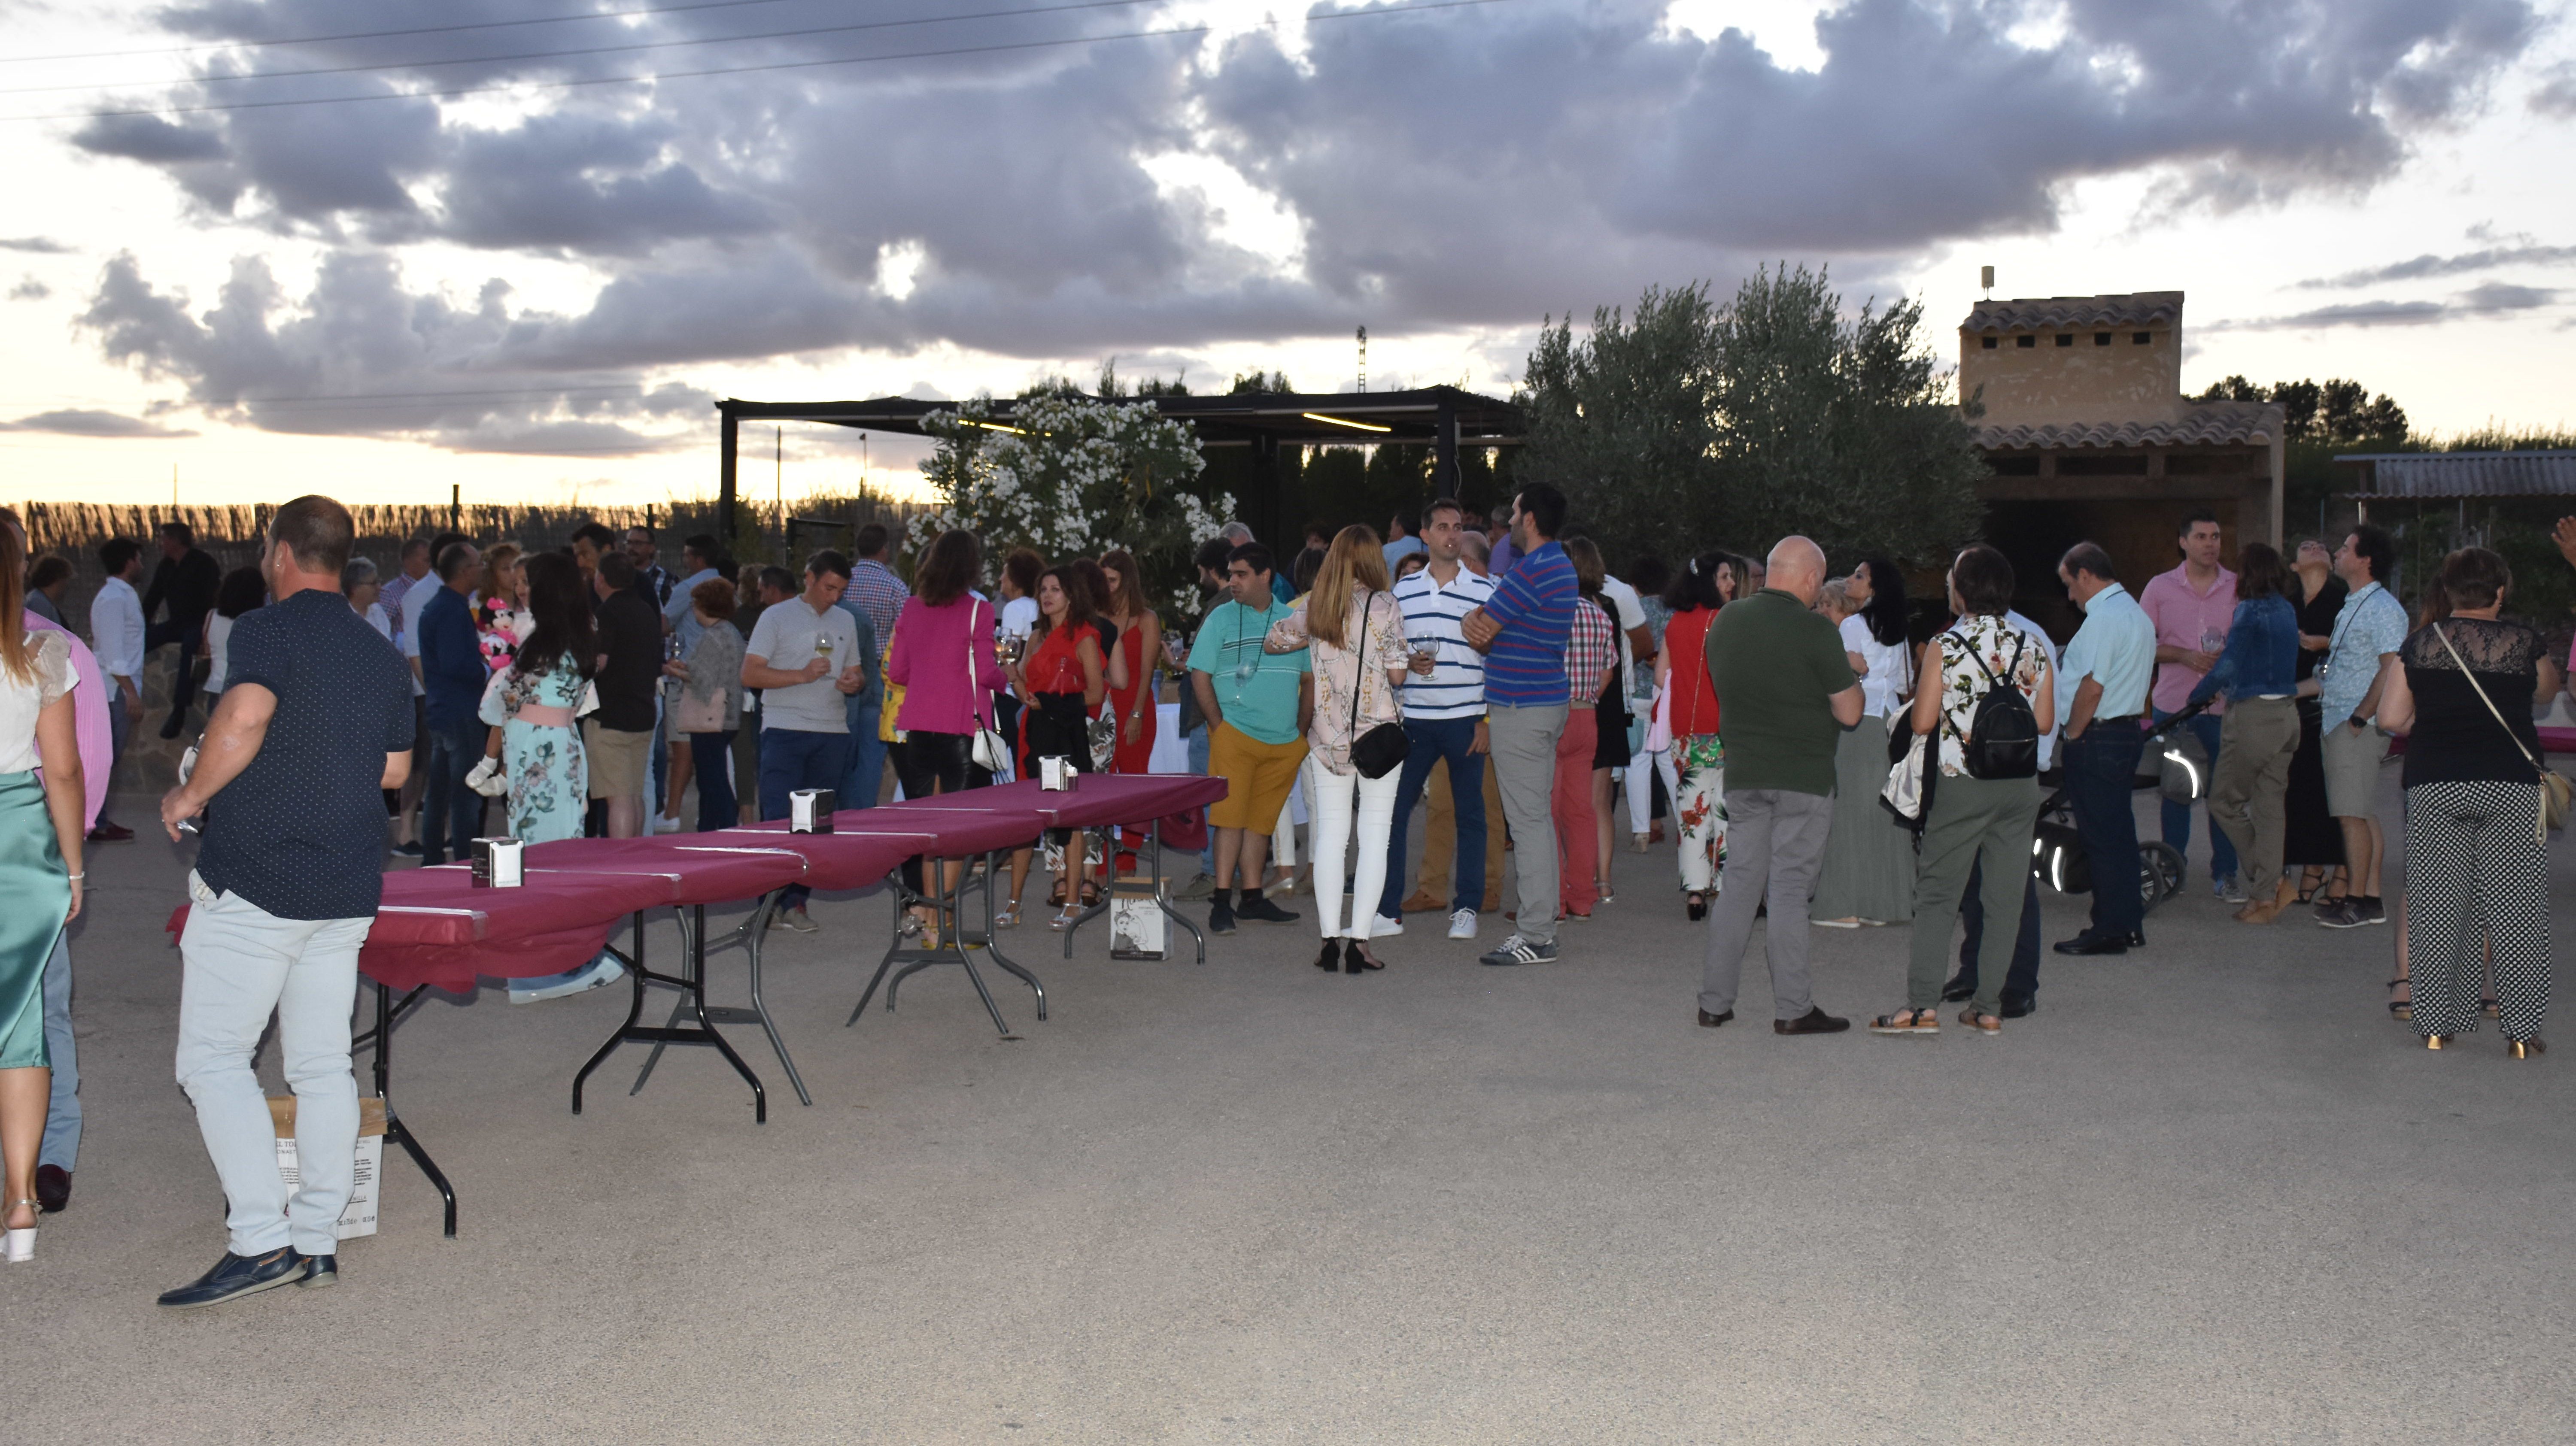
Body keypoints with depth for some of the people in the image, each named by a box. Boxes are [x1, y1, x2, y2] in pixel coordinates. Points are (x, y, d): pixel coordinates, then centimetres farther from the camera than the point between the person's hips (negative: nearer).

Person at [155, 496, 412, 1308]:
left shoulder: (268, 630, -9)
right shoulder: (382, 653, 13)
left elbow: (244, 719, -28)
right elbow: (395, 768, 18)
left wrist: (193, 795, -14)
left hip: (254, 883, -7)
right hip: (348, 890, 7)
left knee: (213, 1060, 0)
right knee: (322, 1065, 10)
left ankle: (260, 1241, -8)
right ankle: (318, 1241, 13)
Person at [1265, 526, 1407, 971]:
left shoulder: (1313, 609, 4)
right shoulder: (1386, 607, -7)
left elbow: (1271, 641, 19)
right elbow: (1397, 674, -7)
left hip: (1327, 736, 3)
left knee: (1330, 835, 7)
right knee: (1375, 836, 1)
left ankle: (1331, 939, 4)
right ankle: (1359, 940, -4)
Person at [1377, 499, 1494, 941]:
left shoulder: (1484, 592, 2)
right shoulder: (1402, 591, 9)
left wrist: (1487, 719, -5)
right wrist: (1408, 661, -7)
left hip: (1466, 718, -2)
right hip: (1413, 718, 2)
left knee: (1469, 814, 3)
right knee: (1392, 810, 0)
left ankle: (1466, 908, 12)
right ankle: (1387, 909, 6)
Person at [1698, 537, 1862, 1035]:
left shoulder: (1725, 621, 6)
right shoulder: (1815, 631, -13)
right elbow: (1849, 713, -10)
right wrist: (1851, 676, 10)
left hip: (1742, 775, 5)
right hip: (1804, 778, -5)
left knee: (1740, 884, 10)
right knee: (1790, 890, -2)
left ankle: (1714, 1001, 12)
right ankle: (1792, 1008, 2)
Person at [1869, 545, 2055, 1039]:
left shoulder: (1944, 646, -9)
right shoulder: (2033, 648, 4)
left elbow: (1922, 723, -10)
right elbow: (2044, 723, 7)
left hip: (1962, 783, -4)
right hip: (2020, 784, 4)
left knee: (1937, 895, 1)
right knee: (2005, 899, 8)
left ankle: (1923, 1006, -4)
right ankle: (1989, 1008, 10)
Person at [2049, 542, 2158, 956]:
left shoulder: (2103, 618, -18)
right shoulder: (2136, 613, 15)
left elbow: (2092, 688, -22)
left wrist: (2073, 735, -11)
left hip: (2097, 738, -10)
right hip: (2129, 731, 10)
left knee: (2100, 835, -4)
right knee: (2121, 832, 14)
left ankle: (2108, 930, 0)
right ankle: (2129, 924, 21)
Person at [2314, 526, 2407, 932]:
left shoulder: (2383, 608, -13)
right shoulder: (2352, 606, 17)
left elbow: (2392, 669, -19)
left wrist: (2359, 718, -19)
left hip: (2358, 727, -10)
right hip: (2338, 724, 10)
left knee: (2353, 814, -8)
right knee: (2363, 815, 11)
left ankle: (2357, 901, -4)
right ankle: (2371, 898, 15)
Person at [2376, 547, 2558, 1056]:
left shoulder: (2420, 643, 3)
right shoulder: (2523, 641, 0)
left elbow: (2391, 718, 2)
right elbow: (2548, 687, 20)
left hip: (2433, 786, 1)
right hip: (2511, 783, -1)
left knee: (2437, 907, 7)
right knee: (2513, 908, 3)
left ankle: (2437, 1024, 9)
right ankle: (2522, 1032, 5)